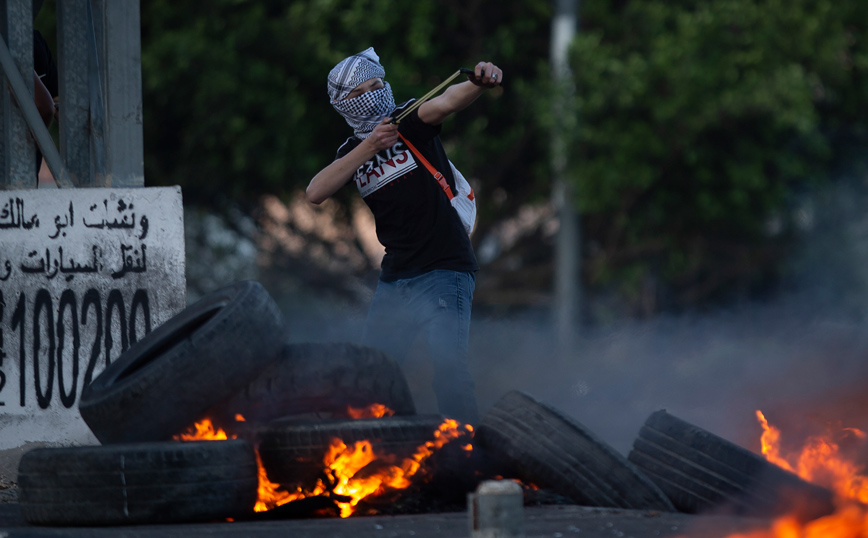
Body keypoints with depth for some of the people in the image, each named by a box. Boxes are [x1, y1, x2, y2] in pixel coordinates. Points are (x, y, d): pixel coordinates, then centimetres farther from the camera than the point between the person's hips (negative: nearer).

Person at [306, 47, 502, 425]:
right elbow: (315, 193, -8)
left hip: (444, 270, -6)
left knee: (447, 366, -22)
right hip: (394, 278, 6)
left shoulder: (410, 121, -2)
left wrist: (479, 83, -47)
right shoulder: (351, 152, 10)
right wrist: (369, 148, -18)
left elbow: (445, 103, -24)